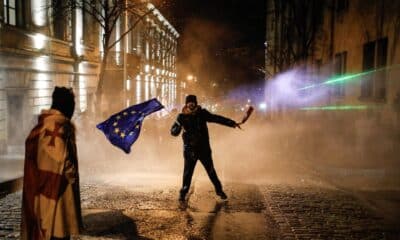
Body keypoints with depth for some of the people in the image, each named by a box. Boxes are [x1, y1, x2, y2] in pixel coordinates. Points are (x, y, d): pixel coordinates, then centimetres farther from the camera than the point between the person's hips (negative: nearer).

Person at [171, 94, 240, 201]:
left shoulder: (202, 113, -2)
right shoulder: (182, 117, -5)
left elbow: (217, 118, 0)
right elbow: (173, 132, -5)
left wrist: (232, 123, -5)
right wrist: (178, 127, -28)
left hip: (204, 148, 1)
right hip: (190, 149, -1)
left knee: (211, 170, 9)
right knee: (188, 172, 0)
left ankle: (219, 190, 23)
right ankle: (183, 193, 15)